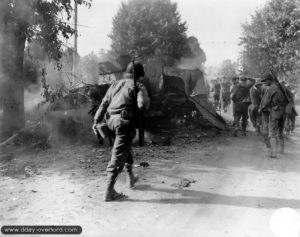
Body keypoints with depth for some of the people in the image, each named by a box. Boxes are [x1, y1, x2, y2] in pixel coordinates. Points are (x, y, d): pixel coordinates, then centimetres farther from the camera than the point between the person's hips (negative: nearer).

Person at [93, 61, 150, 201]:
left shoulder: (116, 84, 18)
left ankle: (130, 178, 39)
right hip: (125, 123, -7)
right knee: (118, 157, -4)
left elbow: (104, 103, 14)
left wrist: (97, 120, 15)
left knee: (126, 147, 28)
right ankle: (109, 192, -2)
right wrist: (146, 100, 7)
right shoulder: (138, 86, -1)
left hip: (111, 120, 7)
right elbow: (142, 105, -17)